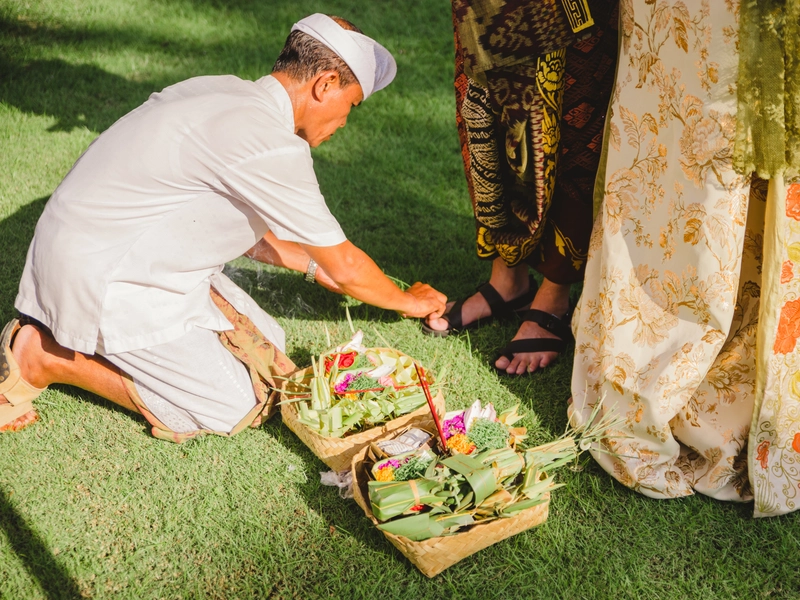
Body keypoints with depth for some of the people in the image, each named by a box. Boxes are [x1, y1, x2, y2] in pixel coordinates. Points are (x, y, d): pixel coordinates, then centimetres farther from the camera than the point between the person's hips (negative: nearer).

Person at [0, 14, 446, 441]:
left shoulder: (232, 95, 5)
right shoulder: (272, 145, -23)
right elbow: (345, 269, -12)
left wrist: (313, 265, 24)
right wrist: (408, 301, 7)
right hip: (102, 276, -10)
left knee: (266, 346, 11)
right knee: (237, 407, -4)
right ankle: (44, 358, -1)